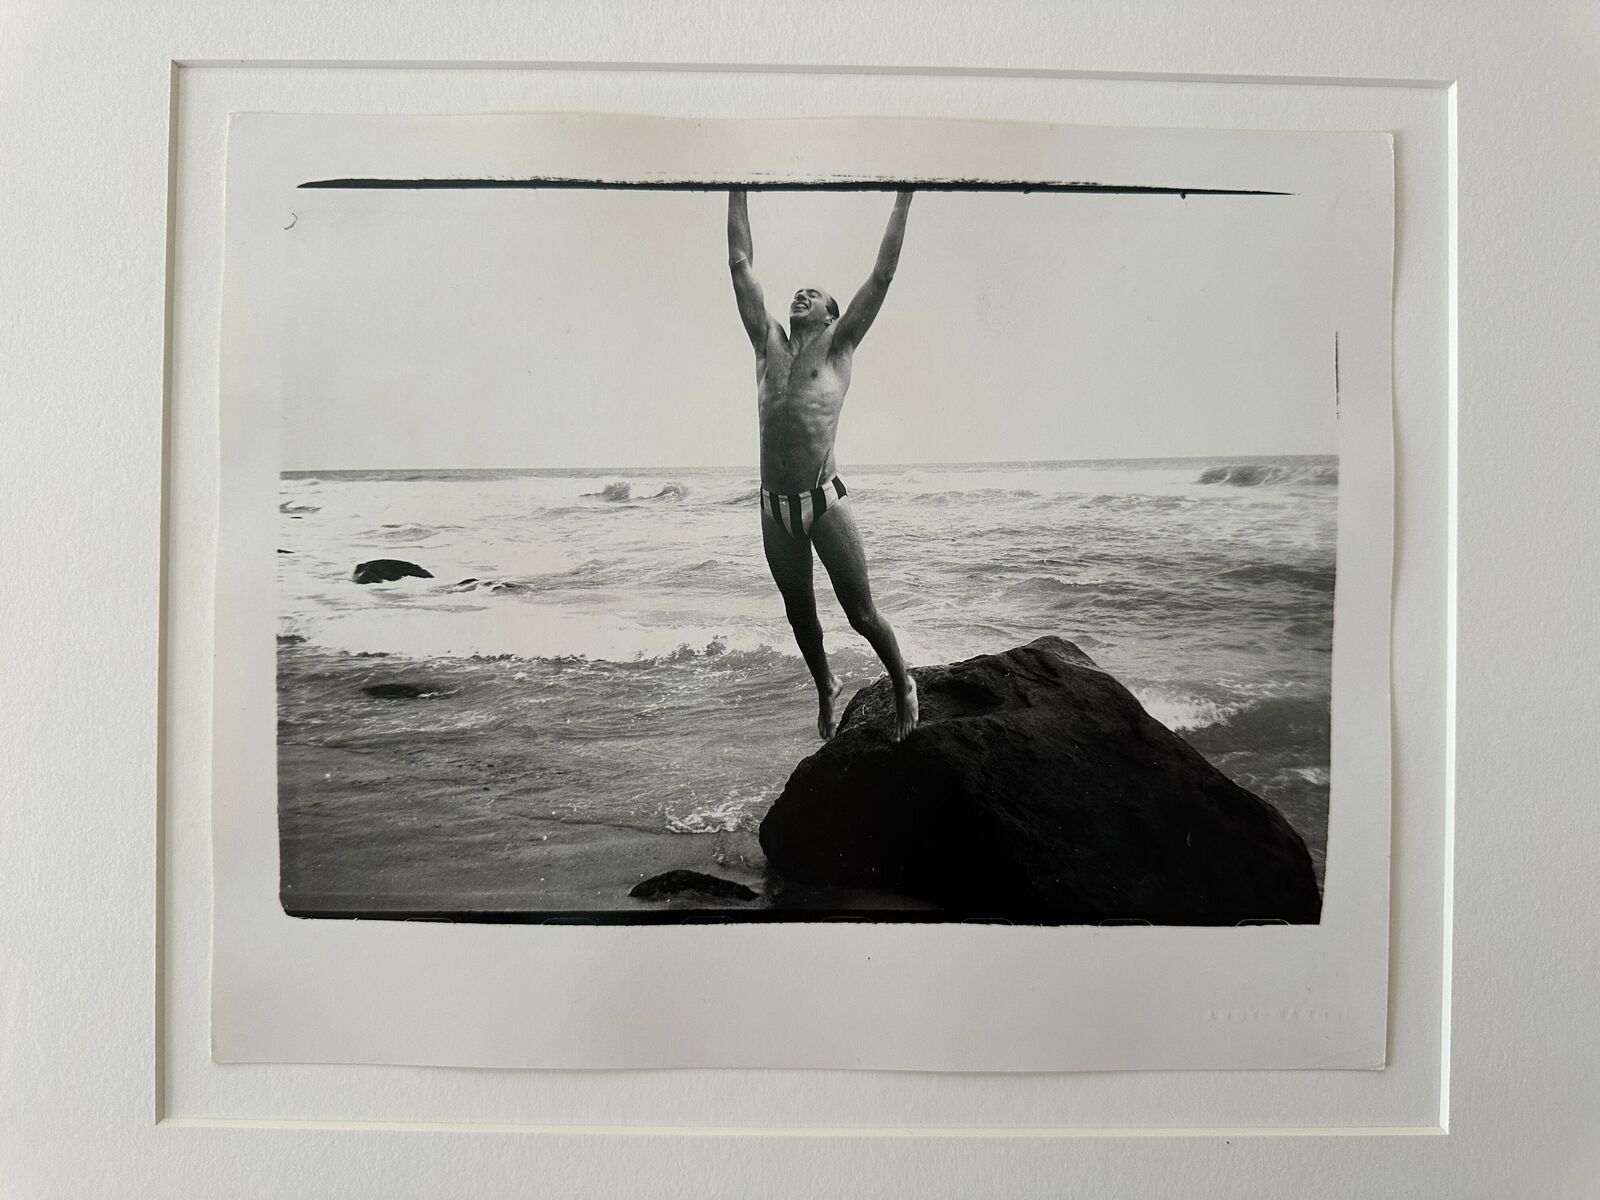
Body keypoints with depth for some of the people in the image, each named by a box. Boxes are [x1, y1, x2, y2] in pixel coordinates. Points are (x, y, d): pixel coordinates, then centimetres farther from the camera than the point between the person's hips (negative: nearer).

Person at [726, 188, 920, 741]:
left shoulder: (837, 347, 4)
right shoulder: (768, 342, 12)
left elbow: (882, 275, 4)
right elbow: (741, 264, 16)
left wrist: (903, 201, 6)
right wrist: (737, 193, 19)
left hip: (825, 501, -4)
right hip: (775, 508, 4)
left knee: (862, 613, 3)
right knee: (800, 615, 16)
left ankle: (903, 685, 26)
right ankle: (826, 687, 40)